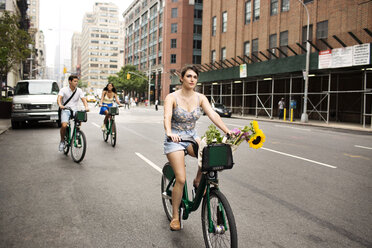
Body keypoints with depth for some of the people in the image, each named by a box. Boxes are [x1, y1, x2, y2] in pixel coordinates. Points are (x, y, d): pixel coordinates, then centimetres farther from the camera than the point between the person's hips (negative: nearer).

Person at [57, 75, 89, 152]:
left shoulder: (79, 90, 6)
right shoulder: (64, 90, 0)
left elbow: (83, 99, -5)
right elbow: (59, 98, -14)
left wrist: (86, 106, -26)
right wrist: (60, 105, -37)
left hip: (75, 110, 2)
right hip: (65, 110, -2)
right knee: (64, 125, -23)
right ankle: (62, 141, 1)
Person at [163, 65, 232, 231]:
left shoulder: (200, 98, 0)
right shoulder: (172, 97, -12)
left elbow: (213, 114, -12)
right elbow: (167, 117, -27)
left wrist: (227, 131, -27)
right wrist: (169, 133, -48)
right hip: (174, 139, -4)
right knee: (181, 180, -13)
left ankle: (198, 181, 1)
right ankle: (175, 216, 7)